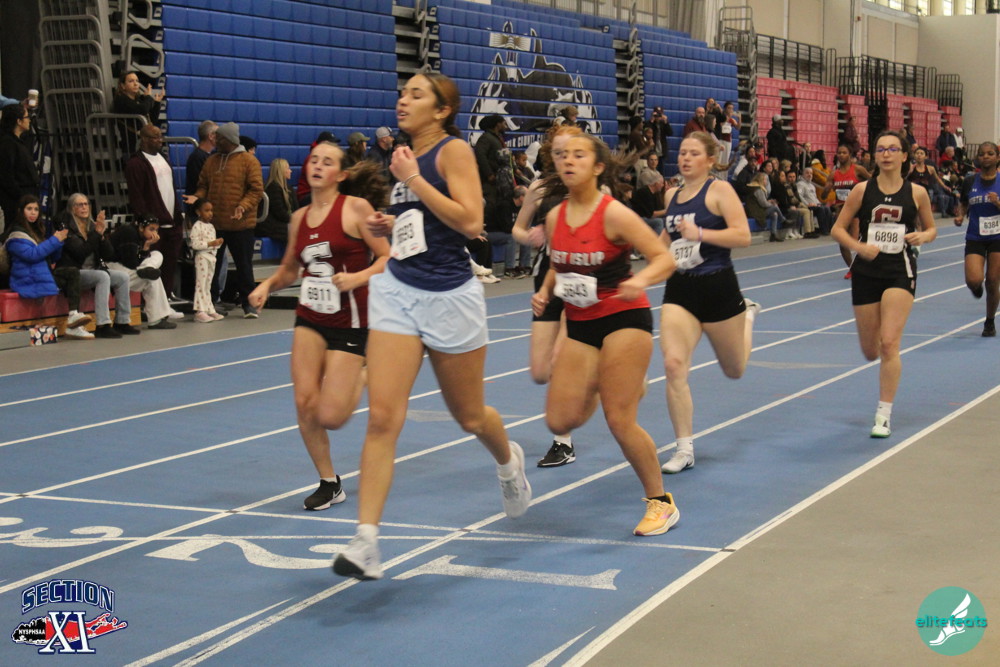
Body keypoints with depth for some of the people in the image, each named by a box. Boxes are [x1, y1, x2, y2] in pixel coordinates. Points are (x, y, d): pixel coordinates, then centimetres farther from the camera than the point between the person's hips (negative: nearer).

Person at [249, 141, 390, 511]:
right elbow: (289, 269, 19)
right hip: (310, 319, 5)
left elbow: (387, 258, -9)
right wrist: (267, 285, 0)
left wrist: (359, 277, -26)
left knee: (329, 417, -8)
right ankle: (329, 484, 13)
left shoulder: (356, 208, -9)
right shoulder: (300, 217, 7)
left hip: (350, 324, -5)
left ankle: (362, 377, 26)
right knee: (304, 404, -6)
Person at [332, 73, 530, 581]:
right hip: (398, 291, 5)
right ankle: (366, 541, -13)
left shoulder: (454, 150, -8)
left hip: (449, 296, -5)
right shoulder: (407, 157, 12)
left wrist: (414, 180, -17)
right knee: (382, 416, -10)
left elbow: (470, 221, -20)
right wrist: (390, 225, 8)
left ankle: (508, 461, 49)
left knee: (469, 416, 14)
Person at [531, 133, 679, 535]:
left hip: (624, 319, -6)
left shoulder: (614, 214, -14)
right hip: (580, 325, 6)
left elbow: (664, 258, -15)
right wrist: (545, 292, -1)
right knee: (560, 420, -1)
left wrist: (640, 280, -34)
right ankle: (606, 385, 33)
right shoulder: (555, 218, 3)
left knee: (619, 421, -11)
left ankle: (661, 502, 9)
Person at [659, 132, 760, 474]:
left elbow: (743, 236, -18)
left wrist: (699, 233, -26)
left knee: (735, 370, 15)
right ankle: (685, 449, -7)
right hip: (679, 291, 4)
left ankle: (748, 315, 48)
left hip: (717, 286, -4)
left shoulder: (720, 190, -8)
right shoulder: (672, 195, 10)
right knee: (674, 365, -16)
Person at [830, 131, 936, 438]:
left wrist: (921, 237, -11)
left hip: (900, 273, -2)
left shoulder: (917, 193, -1)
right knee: (870, 352, 9)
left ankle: (884, 415, -5)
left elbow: (931, 229, 12)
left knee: (889, 343, -15)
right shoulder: (862, 190, -2)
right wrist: (859, 247, -17)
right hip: (866, 272, 2)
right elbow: (838, 229, 1)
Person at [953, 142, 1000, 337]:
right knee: (973, 280, -17)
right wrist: (959, 216, -6)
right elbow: (963, 205, 14)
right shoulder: (970, 181, 2)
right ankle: (977, 287, 23)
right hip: (975, 238, 1)